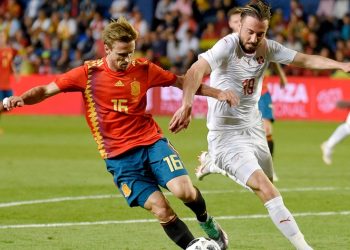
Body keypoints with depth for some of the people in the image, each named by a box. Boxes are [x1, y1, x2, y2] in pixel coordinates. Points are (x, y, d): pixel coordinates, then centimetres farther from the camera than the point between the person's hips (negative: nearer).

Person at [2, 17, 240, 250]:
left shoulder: (143, 69, 0)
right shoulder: (89, 73, -6)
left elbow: (181, 82, 12)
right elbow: (46, 90, -3)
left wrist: (218, 93, 5)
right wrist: (21, 99, -22)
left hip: (152, 142, 1)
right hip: (119, 156, -1)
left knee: (184, 190, -20)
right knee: (161, 210, -14)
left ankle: (206, 221, 13)